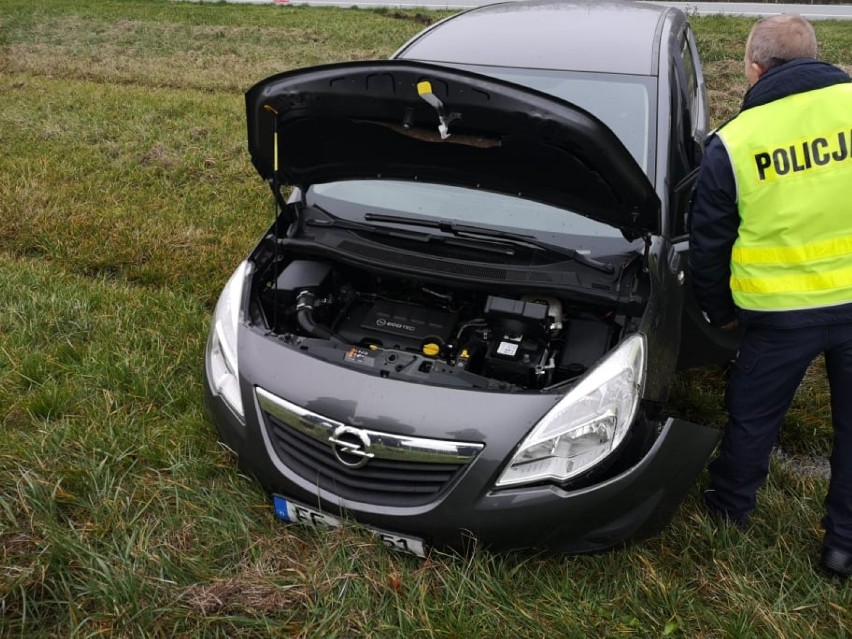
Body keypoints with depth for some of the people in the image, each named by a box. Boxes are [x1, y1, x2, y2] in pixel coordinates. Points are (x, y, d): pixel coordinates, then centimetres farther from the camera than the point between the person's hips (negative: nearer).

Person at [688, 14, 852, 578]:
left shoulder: (733, 143, -8)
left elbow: (708, 243, -1)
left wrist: (720, 311, 14)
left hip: (781, 310, -1)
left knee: (753, 415, 20)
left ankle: (730, 508, 41)